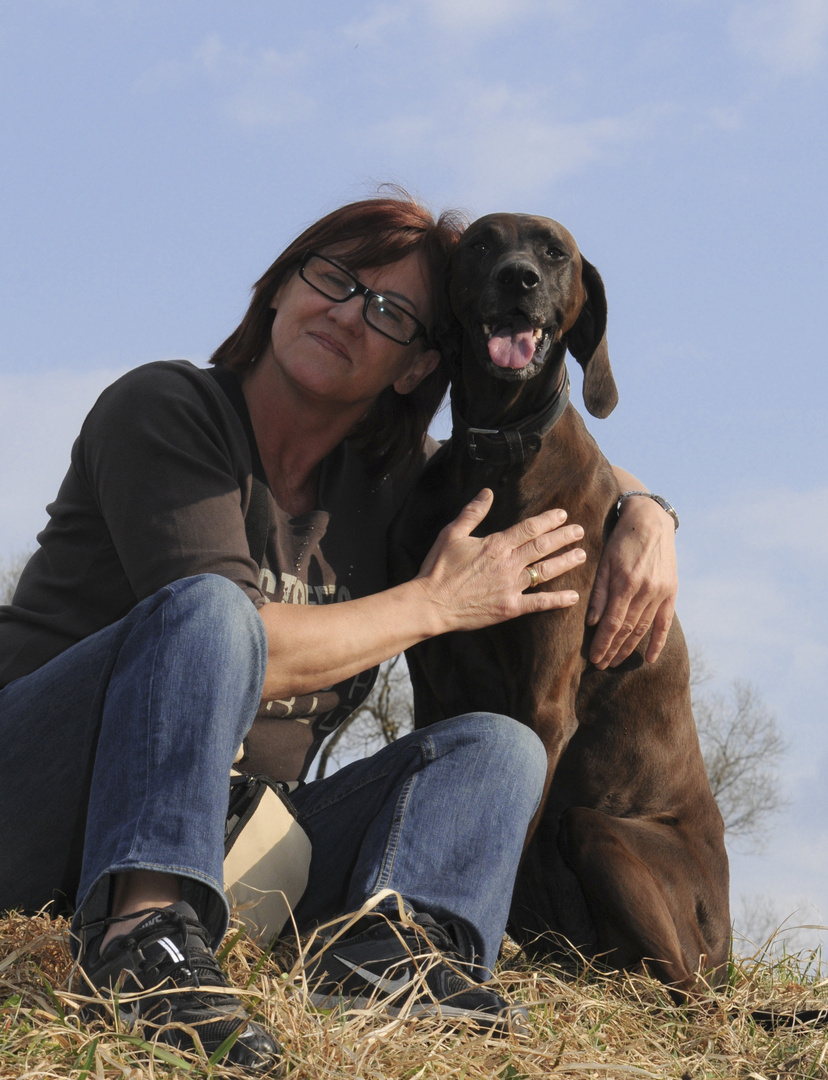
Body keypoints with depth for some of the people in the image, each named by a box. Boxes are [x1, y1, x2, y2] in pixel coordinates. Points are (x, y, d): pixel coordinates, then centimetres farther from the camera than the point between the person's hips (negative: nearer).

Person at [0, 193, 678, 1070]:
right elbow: (252, 651, -19)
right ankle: (141, 932, -45)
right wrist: (437, 602, -10)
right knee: (207, 607, -31)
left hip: (231, 842, 6)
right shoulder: (164, 410, -7)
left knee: (499, 746, -8)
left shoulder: (386, 482, 10)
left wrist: (644, 515, 3)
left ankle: (393, 945, -35)